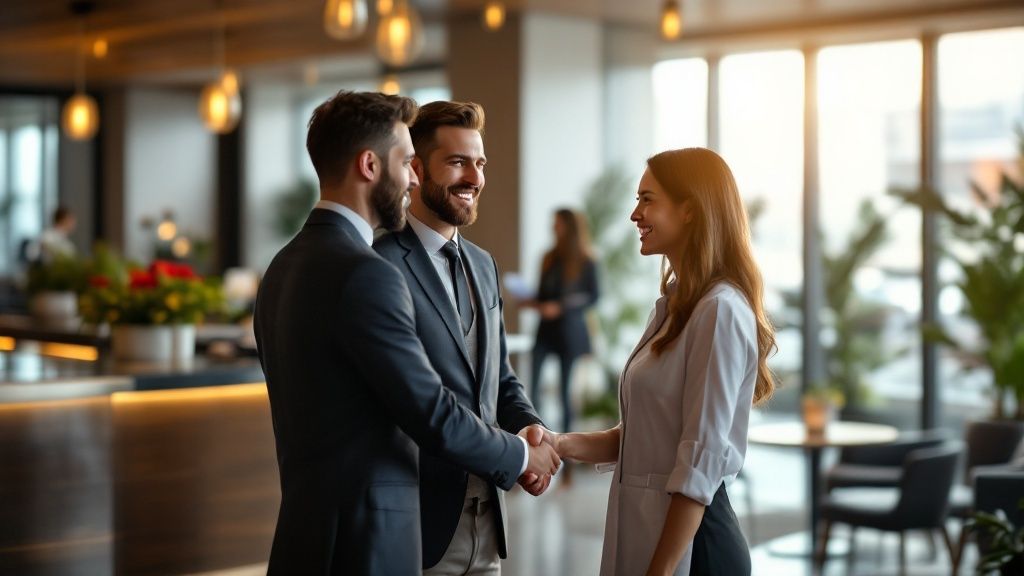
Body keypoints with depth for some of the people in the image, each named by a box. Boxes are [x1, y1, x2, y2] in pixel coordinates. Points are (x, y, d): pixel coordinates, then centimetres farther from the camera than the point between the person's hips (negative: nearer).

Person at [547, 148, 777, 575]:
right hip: (644, 524, 8)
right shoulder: (676, 304, 10)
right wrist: (566, 443, -3)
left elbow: (700, 462, -19)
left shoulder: (720, 311, -17)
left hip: (688, 540, -8)